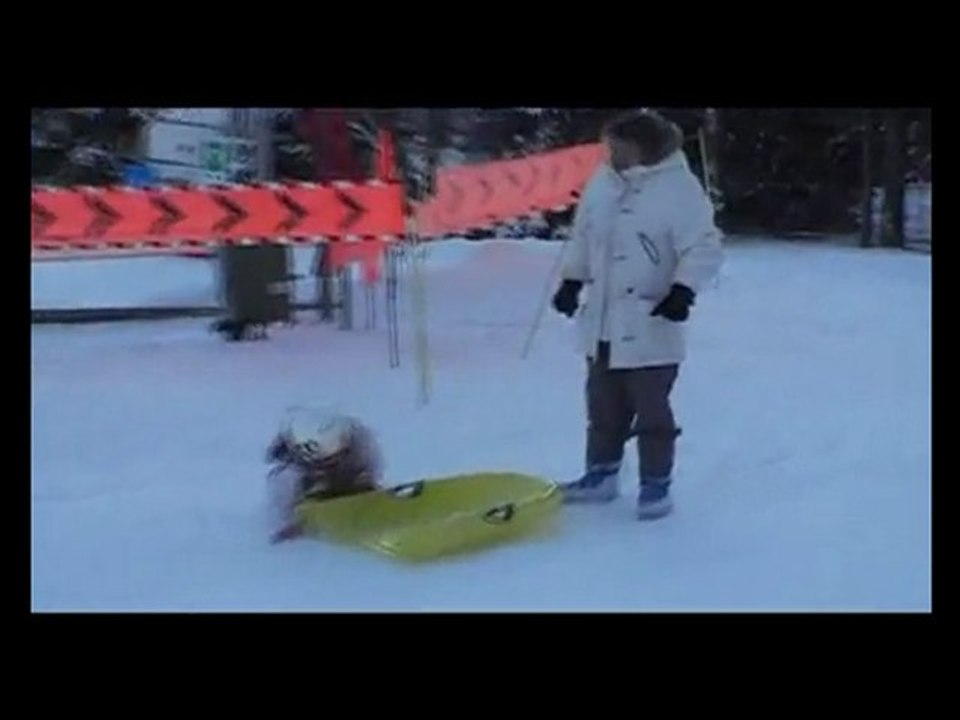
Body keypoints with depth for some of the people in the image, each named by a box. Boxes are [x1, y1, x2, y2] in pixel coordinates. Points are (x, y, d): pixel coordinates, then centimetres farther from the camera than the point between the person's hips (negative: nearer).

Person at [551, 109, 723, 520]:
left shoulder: (679, 189, -15)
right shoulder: (603, 182, 5)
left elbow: (704, 248, -15)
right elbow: (583, 237, 17)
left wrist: (683, 290, -26)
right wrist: (572, 281, 13)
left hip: (649, 329, -6)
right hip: (602, 326, 7)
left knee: (651, 413, 2)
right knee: (603, 407, 17)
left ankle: (656, 486, 15)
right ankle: (601, 476, 31)